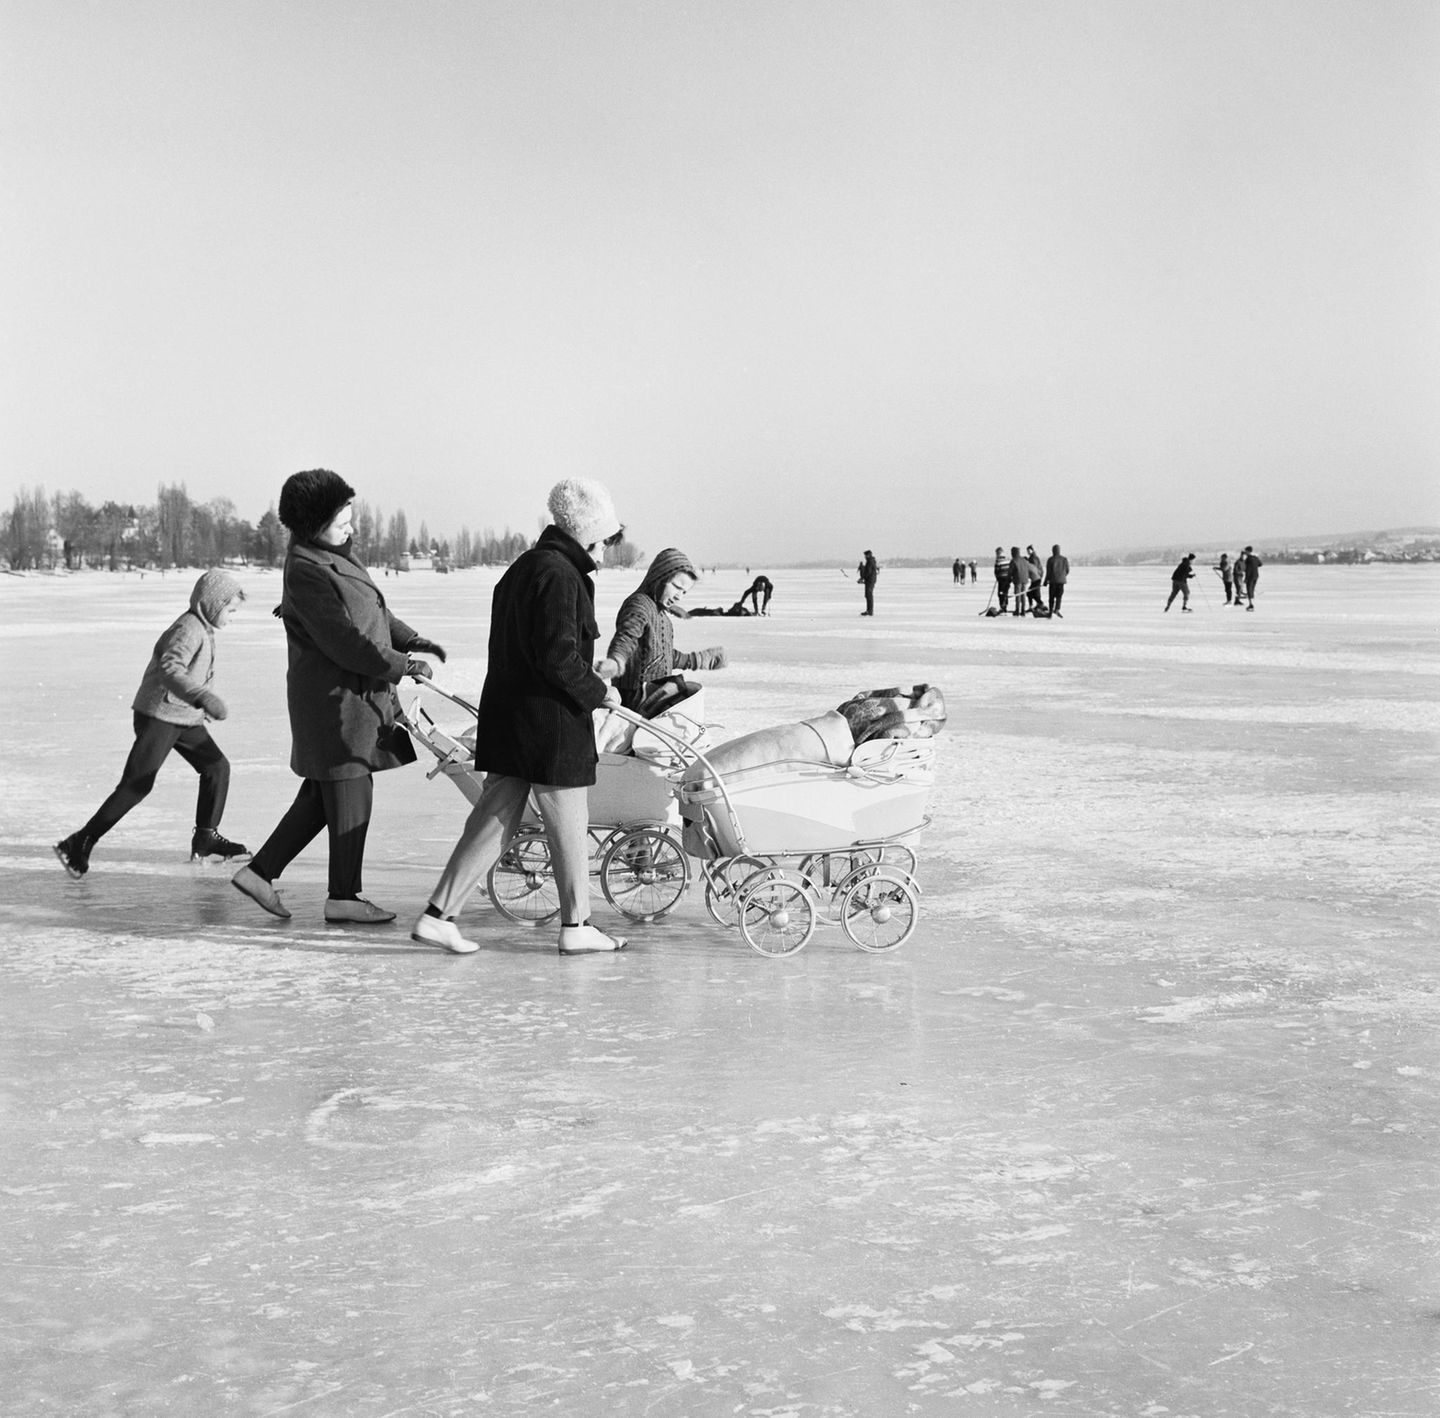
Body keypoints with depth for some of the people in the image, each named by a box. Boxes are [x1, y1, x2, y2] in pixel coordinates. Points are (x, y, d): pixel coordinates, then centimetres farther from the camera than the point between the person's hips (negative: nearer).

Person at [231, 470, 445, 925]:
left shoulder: (337, 554, 13)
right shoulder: (306, 571, -18)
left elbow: (375, 613, 20)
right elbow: (342, 640, -21)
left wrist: (414, 643, 6)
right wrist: (403, 665, -16)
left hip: (358, 692, 10)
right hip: (335, 695, -10)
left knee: (322, 794, 14)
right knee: (350, 791, -1)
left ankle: (259, 872, 21)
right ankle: (344, 897, 9)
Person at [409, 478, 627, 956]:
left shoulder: (521, 568, 15)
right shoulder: (560, 575, -16)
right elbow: (559, 656, -23)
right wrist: (598, 691, -9)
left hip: (506, 713, 9)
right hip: (551, 719, -9)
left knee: (495, 818, 11)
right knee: (568, 825, 5)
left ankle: (438, 914, 9)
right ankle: (576, 926, 17)